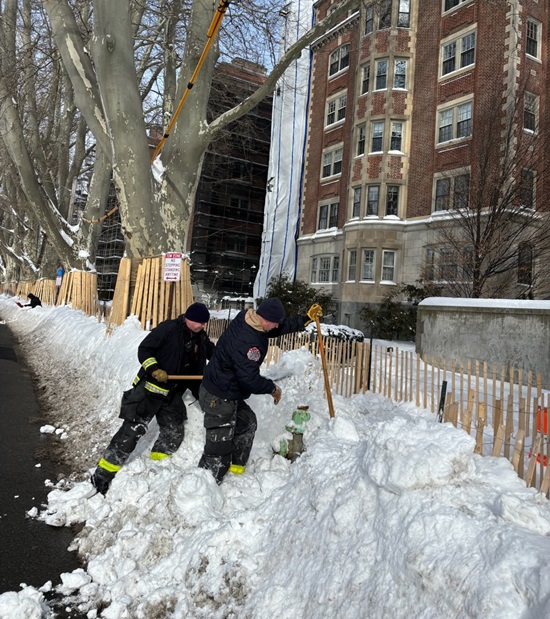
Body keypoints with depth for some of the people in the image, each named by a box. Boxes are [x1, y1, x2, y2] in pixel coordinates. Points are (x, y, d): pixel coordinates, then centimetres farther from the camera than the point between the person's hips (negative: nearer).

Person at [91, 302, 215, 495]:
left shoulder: (201, 338, 7)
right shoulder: (168, 328, -14)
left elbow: (215, 354, 23)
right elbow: (144, 350, -14)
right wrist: (154, 369, -27)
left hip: (172, 393, 7)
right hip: (150, 388, -7)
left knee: (173, 434, 8)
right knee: (133, 430, -8)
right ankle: (103, 474, 2)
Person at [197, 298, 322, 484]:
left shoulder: (248, 320, -2)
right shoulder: (247, 341, -31)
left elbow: (284, 326, 13)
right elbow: (250, 378, -28)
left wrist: (307, 318, 12)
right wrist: (273, 388, -11)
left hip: (228, 394, 10)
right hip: (219, 399, -10)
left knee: (247, 423, 28)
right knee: (219, 449, -5)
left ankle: (235, 464, 44)